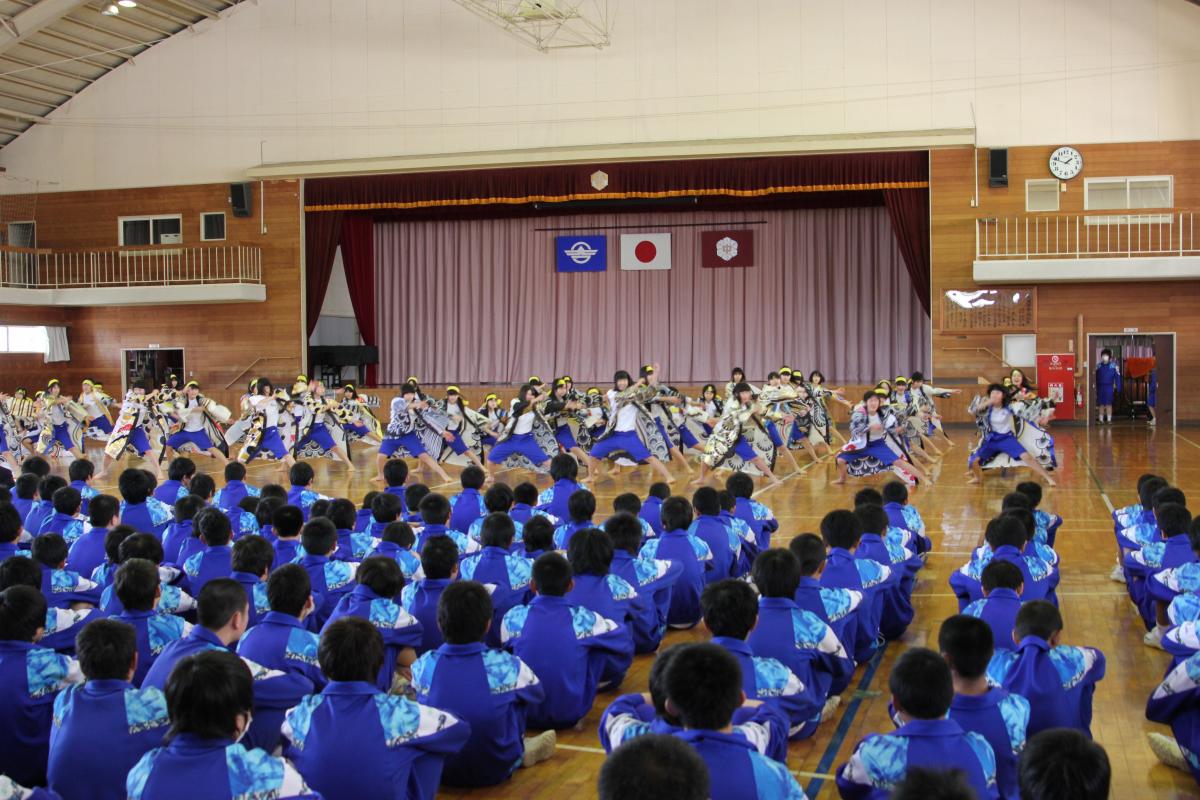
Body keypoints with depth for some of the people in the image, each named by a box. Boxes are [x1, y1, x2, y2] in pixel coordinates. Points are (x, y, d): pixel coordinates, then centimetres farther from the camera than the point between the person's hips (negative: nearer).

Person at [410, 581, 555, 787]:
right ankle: (522, 750, 32)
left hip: (435, 771, 2)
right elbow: (538, 694, 6)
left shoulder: (423, 665, -12)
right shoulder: (507, 666, -16)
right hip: (495, 771, -2)